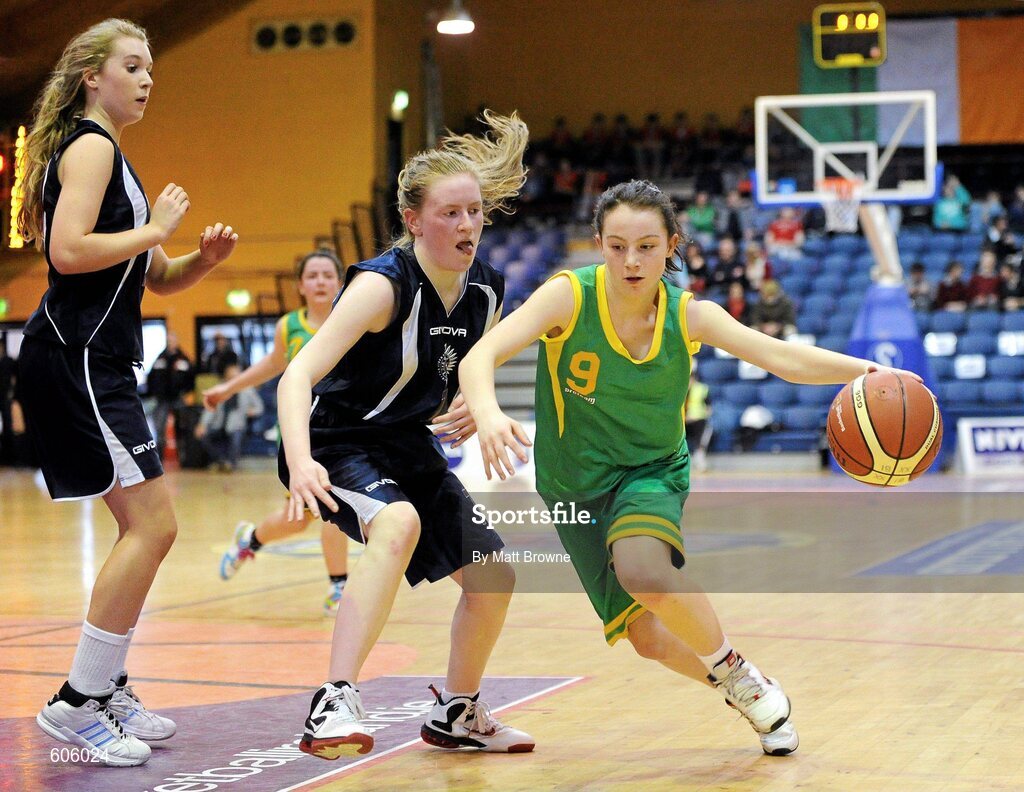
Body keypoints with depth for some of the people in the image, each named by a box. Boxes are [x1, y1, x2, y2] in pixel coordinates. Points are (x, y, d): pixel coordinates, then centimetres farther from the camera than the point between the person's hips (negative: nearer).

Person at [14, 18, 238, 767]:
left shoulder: (108, 155, 23)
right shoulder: (89, 146, -8)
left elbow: (156, 278, 25)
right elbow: (69, 250, -23)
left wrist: (205, 257, 7)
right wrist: (152, 228, -13)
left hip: (97, 363, 10)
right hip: (74, 358, -10)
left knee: (144, 529, 12)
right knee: (154, 525, -13)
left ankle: (108, 687, 18)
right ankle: (77, 702, -9)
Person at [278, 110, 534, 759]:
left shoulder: (485, 292, -3)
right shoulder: (384, 285, -24)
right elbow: (299, 375, -33)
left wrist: (469, 412, -9)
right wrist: (300, 463, -50)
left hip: (412, 450, 8)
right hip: (340, 443, -8)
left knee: (492, 577, 7)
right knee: (398, 524, -37)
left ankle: (458, 714, 32)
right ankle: (335, 705, -39)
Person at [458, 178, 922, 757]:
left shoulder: (690, 315, -13)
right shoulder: (569, 297, -21)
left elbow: (784, 358, -17)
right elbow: (481, 356, -32)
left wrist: (864, 371, -35)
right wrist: (488, 414, -54)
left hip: (653, 472, -1)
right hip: (577, 486, 1)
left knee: (643, 571, -33)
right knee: (649, 638, -1)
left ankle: (737, 674, -8)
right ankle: (746, 694, 28)